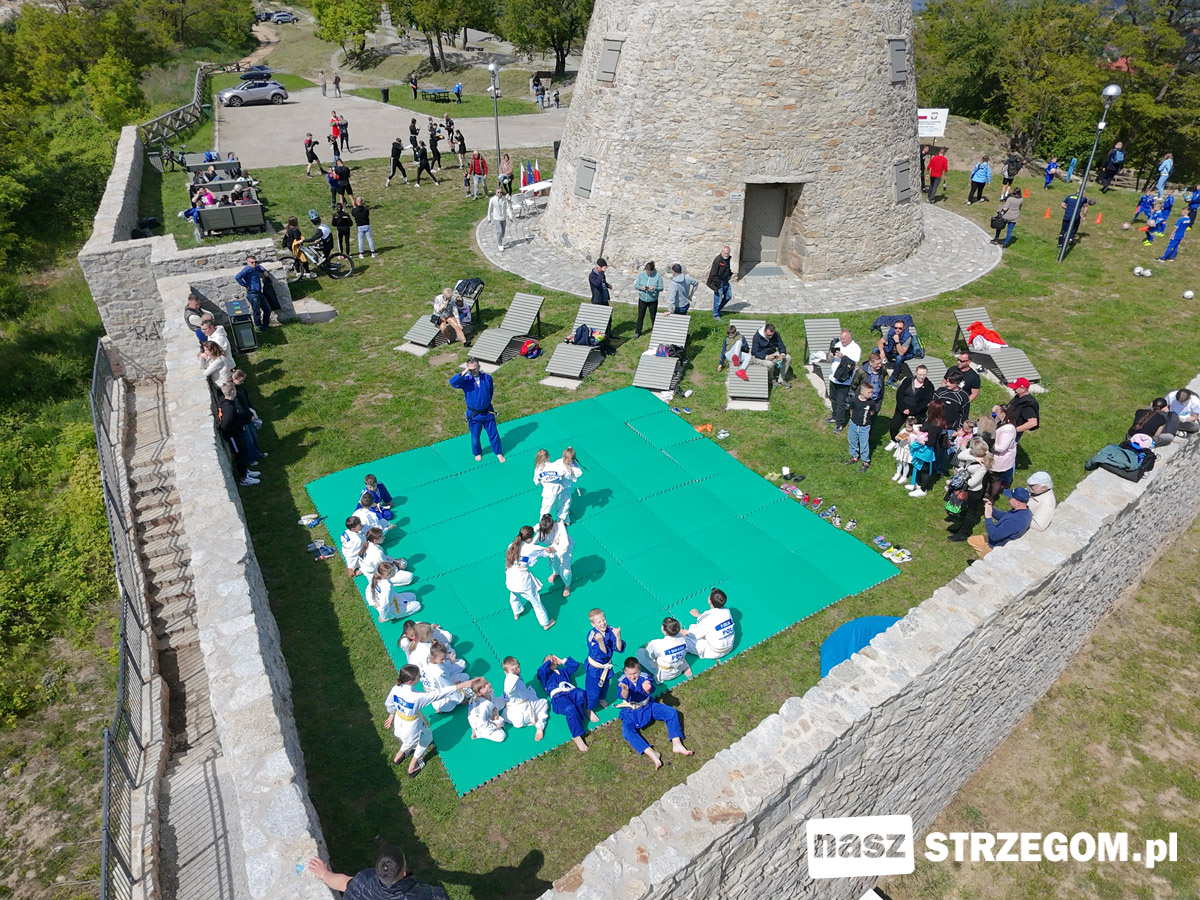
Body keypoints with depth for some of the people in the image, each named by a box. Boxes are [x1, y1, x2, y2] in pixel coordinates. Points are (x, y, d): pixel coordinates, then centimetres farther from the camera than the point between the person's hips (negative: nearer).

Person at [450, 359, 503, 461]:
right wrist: (464, 373, -42)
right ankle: (477, 453, 41)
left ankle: (498, 453, 34)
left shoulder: (487, 377, -10)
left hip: (487, 412, 1)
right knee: (475, 436, 16)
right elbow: (452, 382, -38)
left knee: (493, 434, 14)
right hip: (473, 414, -1)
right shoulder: (465, 380, -17)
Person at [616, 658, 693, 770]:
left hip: (648, 707, 2)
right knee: (627, 732, -31)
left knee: (671, 712, -15)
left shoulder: (644, 677, -14)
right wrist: (625, 690, -60)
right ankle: (652, 754, -38)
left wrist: (647, 689, -61)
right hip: (631, 712, -2)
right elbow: (624, 697, -34)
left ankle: (676, 744, -17)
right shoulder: (622, 681, -16)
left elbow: (650, 690, -34)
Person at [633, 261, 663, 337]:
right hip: (642, 299, 2)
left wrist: (654, 288, -30)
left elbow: (661, 288, -10)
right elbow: (636, 285, -3)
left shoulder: (658, 276, -13)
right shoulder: (641, 274, -7)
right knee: (640, 316, 13)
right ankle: (637, 332, 27)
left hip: (653, 300, -2)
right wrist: (641, 287, -24)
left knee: (653, 317, 7)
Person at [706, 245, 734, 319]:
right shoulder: (717, 260, -22)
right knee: (718, 298, 1)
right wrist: (718, 283, -19)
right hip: (719, 283, -9)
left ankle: (719, 307, 36)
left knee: (728, 296, 17)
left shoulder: (727, 259, 5)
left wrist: (730, 274, 9)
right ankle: (716, 315, 17)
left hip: (725, 282, 9)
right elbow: (713, 274, -22)